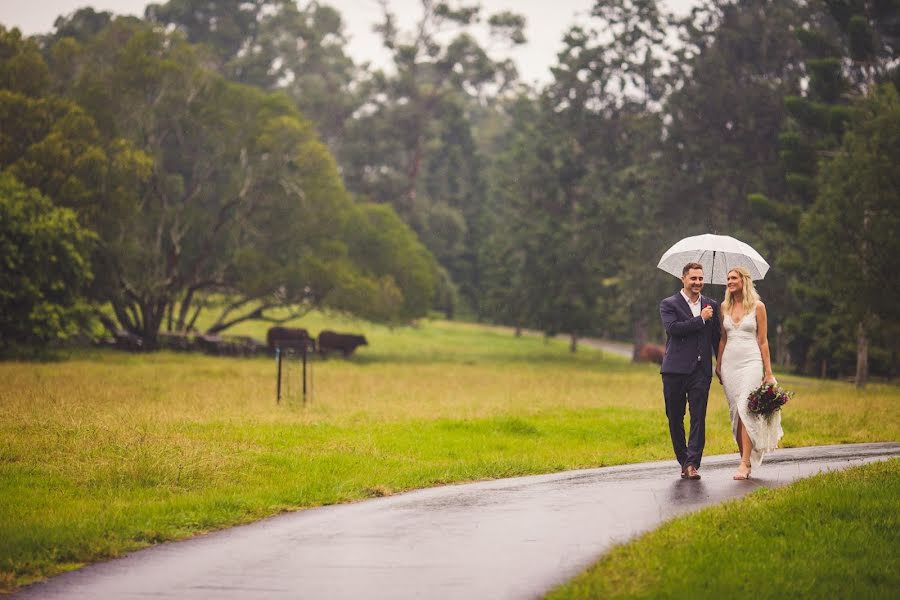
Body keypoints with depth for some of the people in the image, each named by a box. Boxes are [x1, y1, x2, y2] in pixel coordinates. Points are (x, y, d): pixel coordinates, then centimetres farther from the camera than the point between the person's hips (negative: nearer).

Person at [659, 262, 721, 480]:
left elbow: (717, 337, 18)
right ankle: (683, 461, 16)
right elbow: (673, 328, -15)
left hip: (701, 370, 2)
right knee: (675, 418, 4)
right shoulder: (669, 305, 3)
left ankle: (692, 464, -10)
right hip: (675, 370, -1)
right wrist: (701, 319, -11)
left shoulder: (711, 305, 14)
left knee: (699, 418, -8)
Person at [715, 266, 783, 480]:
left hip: (751, 362, -4)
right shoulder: (725, 307, 11)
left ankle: (745, 464, -19)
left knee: (745, 410, -15)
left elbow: (762, 340, 1)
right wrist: (718, 365, 11)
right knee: (735, 413, 3)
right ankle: (746, 460, 10)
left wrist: (768, 371, -2)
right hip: (730, 363, 4)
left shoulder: (757, 306, 0)